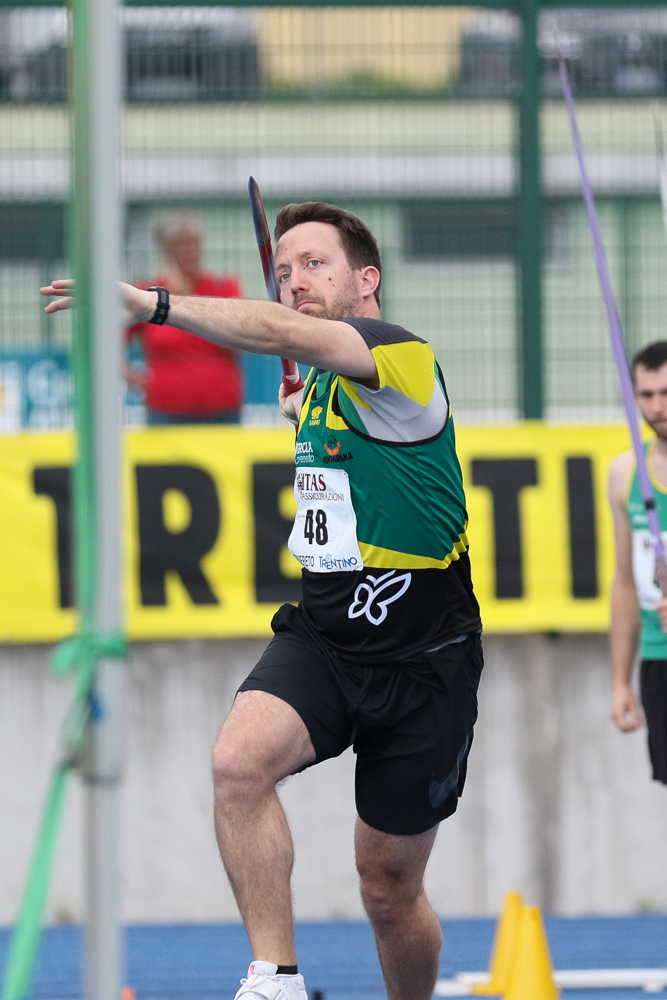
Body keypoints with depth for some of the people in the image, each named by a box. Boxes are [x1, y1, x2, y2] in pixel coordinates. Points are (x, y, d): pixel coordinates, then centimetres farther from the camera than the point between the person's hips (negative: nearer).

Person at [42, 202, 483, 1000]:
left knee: (389, 889, 5)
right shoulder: (318, 384, 10)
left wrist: (150, 302, -38)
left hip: (422, 663, -6)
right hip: (321, 636, 6)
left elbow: (280, 334, -34)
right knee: (240, 758, -28)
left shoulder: (400, 358, -15)